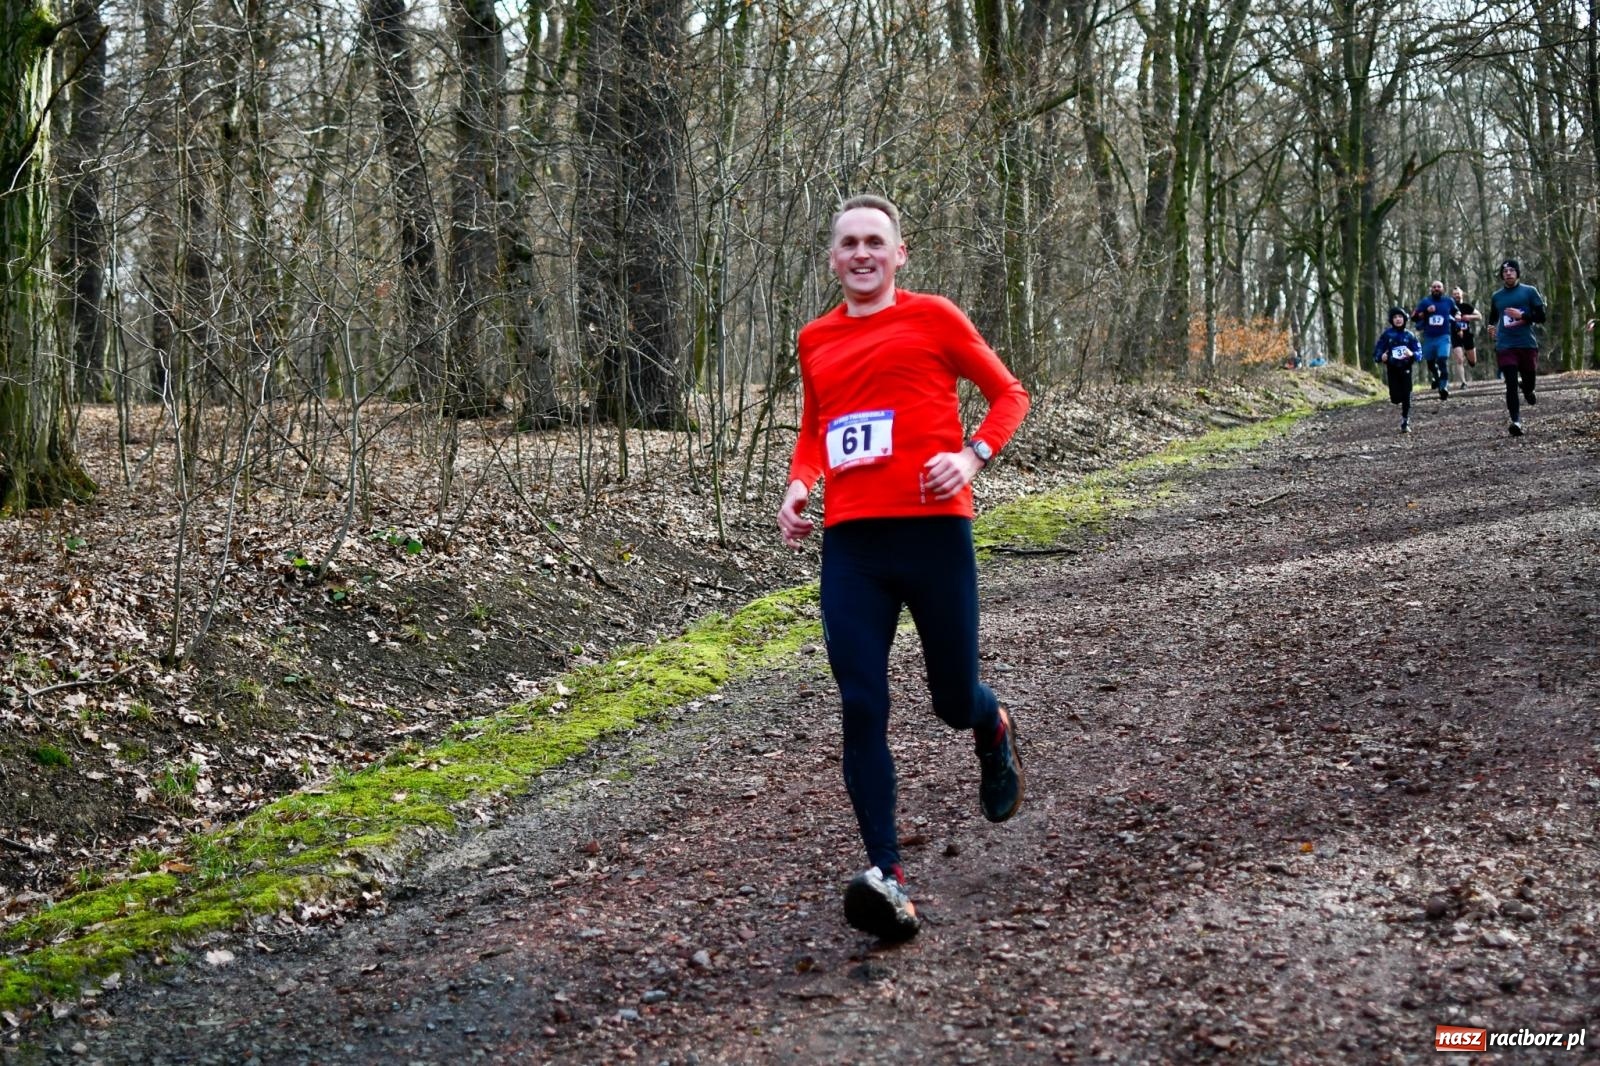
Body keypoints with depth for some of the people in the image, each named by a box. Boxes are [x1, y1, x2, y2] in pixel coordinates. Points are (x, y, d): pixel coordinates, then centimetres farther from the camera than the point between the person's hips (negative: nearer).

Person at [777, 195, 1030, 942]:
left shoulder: (931, 318, 3)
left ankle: (994, 734, 46)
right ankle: (887, 880, -8)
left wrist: (973, 456, -10)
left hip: (933, 529, -3)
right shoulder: (815, 341, 15)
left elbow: (1008, 393, 8)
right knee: (861, 709, -8)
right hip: (849, 542, 3)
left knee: (953, 700, 6)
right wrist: (798, 486, 7)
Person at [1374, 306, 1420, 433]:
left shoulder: (1409, 335, -1)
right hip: (1392, 369, 0)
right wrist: (1381, 357, -23)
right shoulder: (1386, 334, -3)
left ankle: (1405, 422, 10)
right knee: (1396, 398, -7)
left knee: (1406, 397, -2)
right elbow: (1377, 351, -1)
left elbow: (1419, 351, -1)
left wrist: (1412, 354, -22)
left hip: (1406, 369, 1)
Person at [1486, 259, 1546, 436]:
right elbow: (1493, 318, 29)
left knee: (1529, 380, 8)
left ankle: (1526, 388, 46)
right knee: (1511, 384, -11)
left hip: (1527, 344, -1)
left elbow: (1541, 316, -1)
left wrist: (1522, 316, -15)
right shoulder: (1497, 297, 13)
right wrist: (1492, 328, 7)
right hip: (1505, 347, 1)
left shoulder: (1529, 292, 4)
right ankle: (1516, 421, -12)